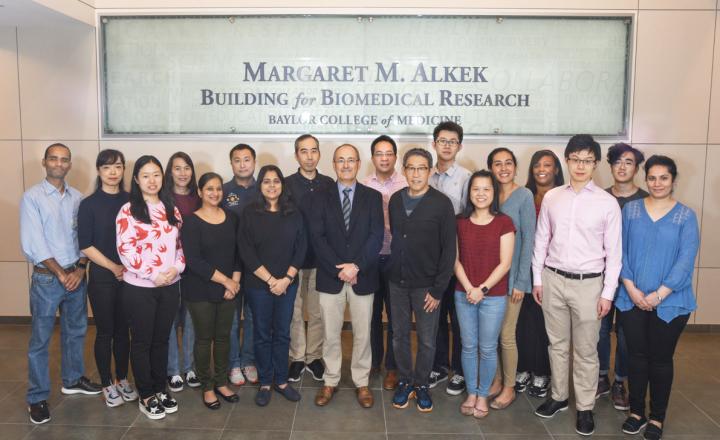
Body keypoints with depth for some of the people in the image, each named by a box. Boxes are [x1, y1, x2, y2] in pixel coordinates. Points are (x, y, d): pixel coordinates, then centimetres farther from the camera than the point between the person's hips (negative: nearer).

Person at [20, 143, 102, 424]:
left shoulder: (77, 198, 5)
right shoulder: (32, 198, -8)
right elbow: (33, 245, -13)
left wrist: (80, 269, -9)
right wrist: (61, 274, -14)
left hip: (76, 276, 4)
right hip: (46, 278, -4)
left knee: (75, 331, 17)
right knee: (40, 340, 5)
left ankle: (72, 380, 35)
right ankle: (37, 398, 17)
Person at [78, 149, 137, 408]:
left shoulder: (130, 201, 3)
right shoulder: (89, 204, -5)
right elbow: (85, 245, -7)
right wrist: (114, 267, -11)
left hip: (129, 276, 3)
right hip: (101, 277, -2)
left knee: (123, 330, 12)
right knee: (105, 331, 6)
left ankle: (122, 380, 27)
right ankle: (107, 385, 21)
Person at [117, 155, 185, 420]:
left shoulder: (171, 209, 9)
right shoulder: (128, 211, -7)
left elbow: (180, 244, 10)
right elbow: (125, 249, -14)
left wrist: (176, 269, -7)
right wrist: (153, 275, -17)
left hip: (170, 286, 5)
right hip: (139, 287, -4)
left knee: (161, 339, 14)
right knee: (142, 341, 7)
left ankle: (160, 389, 28)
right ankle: (146, 396, 19)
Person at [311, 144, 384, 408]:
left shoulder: (373, 197, 3)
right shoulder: (322, 198, 4)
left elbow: (376, 236, -5)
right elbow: (317, 237, -4)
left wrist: (356, 266, -16)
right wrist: (339, 269, -13)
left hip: (362, 277, 0)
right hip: (330, 277, 1)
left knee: (362, 334, 9)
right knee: (330, 334, 9)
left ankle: (361, 382, 24)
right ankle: (330, 381, 24)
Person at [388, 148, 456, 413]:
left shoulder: (441, 203, -10)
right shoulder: (395, 200, 4)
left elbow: (449, 249, -10)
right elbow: (394, 236, 10)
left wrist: (438, 289, -12)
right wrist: (393, 271, 2)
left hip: (426, 285, -3)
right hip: (397, 282, 3)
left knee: (427, 340, 8)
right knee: (399, 336, 12)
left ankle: (422, 385, 27)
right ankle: (405, 383, 30)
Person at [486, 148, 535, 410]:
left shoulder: (524, 196, -9)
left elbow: (528, 239, -10)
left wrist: (521, 281, -12)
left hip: (511, 274, -4)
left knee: (506, 334, 3)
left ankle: (509, 388, 21)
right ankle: (496, 380, 29)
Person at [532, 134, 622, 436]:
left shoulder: (607, 203, -6)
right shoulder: (551, 197, 1)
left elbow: (614, 252, -4)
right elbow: (541, 240, 7)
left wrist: (608, 293, -6)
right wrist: (537, 279, 6)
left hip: (588, 283, -2)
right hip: (553, 279, 3)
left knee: (586, 350, 8)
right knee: (557, 344, 16)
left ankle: (585, 407, 24)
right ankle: (559, 396, 33)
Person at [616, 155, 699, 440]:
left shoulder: (686, 216, -2)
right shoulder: (630, 210, 3)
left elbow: (686, 260, -9)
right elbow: (621, 251, 0)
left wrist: (659, 294, -15)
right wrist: (631, 288, -11)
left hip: (670, 302, -1)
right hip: (632, 299, 1)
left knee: (661, 359, 9)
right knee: (636, 356, 10)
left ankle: (657, 417, 24)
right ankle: (636, 411, 26)